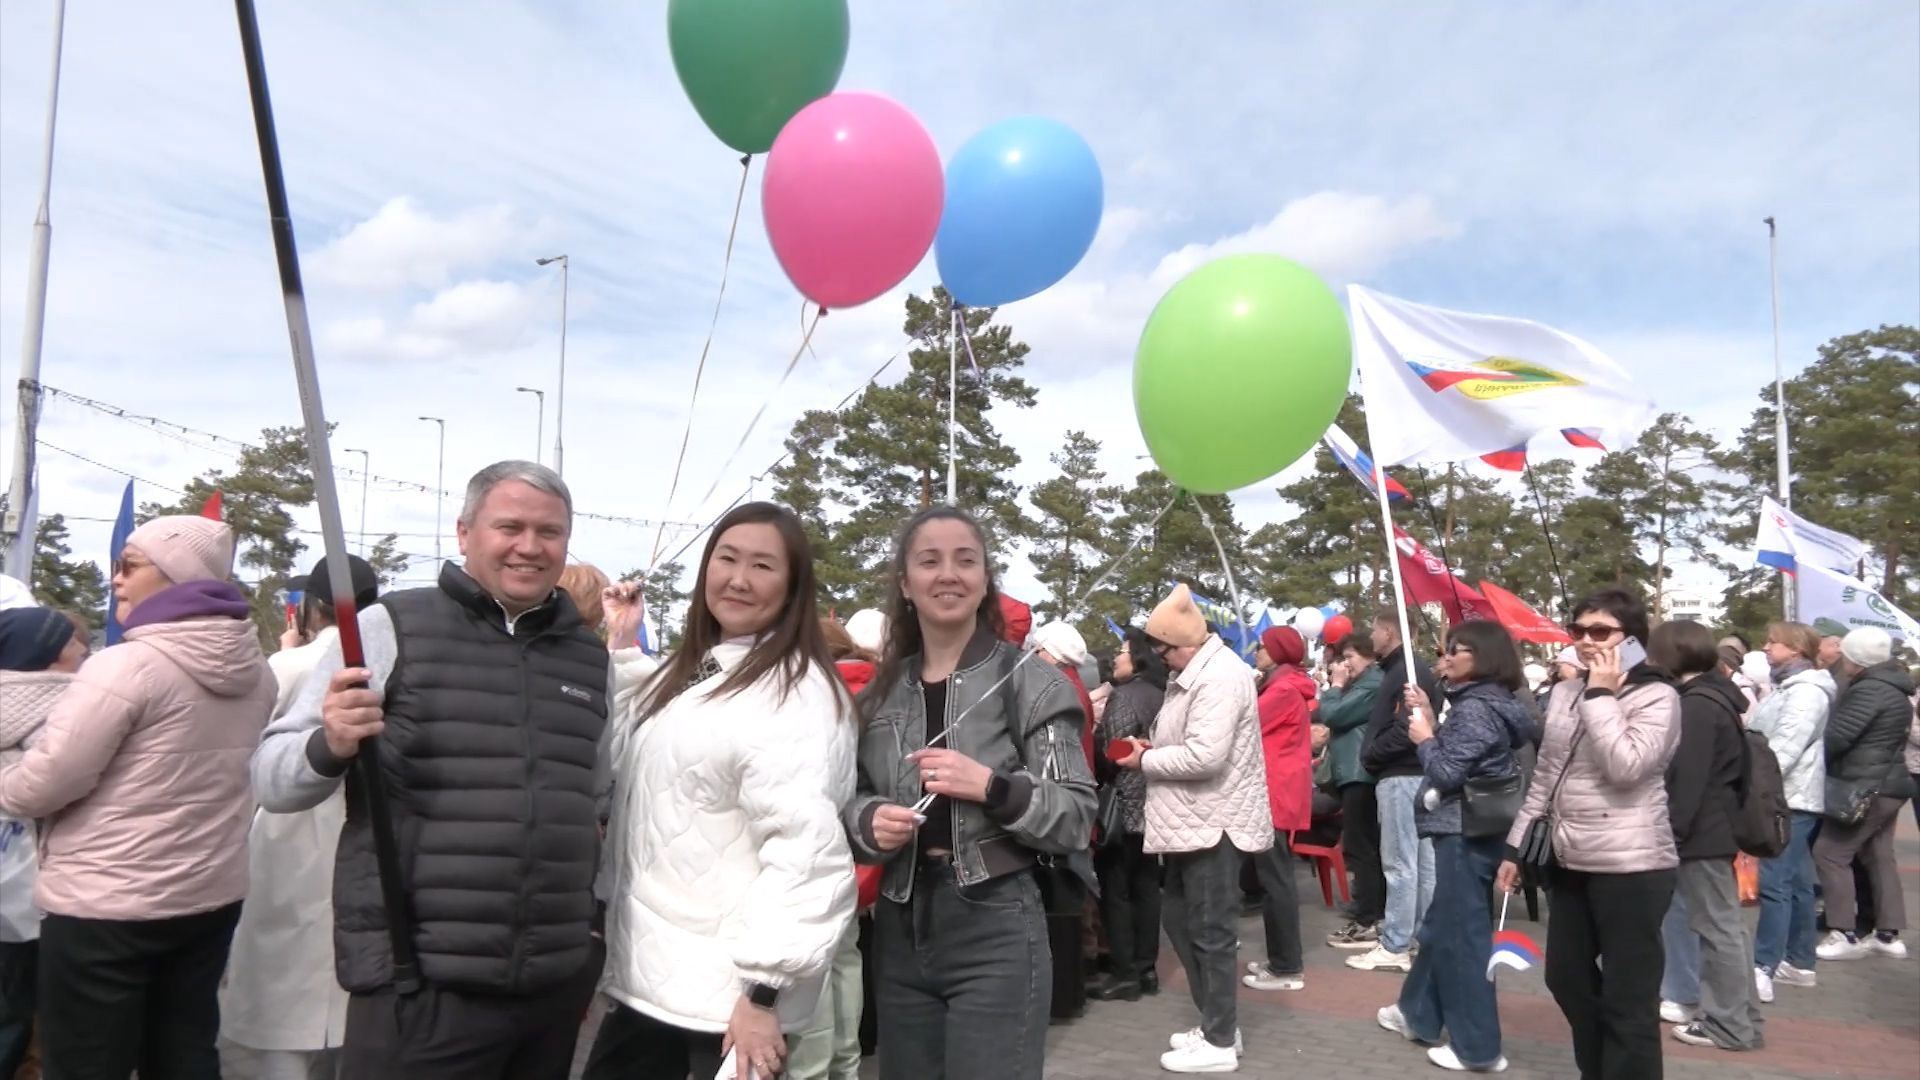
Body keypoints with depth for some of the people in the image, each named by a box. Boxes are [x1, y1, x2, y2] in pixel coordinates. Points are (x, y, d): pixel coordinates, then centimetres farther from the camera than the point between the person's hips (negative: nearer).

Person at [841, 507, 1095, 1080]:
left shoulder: (1030, 682, -6)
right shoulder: (880, 692, 7)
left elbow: (1077, 819, -8)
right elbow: (851, 800, 14)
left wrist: (992, 786, -23)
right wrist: (868, 820, -8)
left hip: (995, 930, -4)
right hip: (899, 930, 5)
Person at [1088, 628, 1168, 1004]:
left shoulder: (1125, 694, -14)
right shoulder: (1159, 694, 10)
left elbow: (1112, 754, -17)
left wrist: (1094, 777, -3)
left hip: (1125, 805, -8)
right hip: (1152, 803, 8)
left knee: (1115, 889, -1)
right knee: (1146, 886, 11)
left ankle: (1126, 974, 2)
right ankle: (1146, 968, 17)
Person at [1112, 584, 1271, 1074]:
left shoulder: (1219, 677, -20)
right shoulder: (1194, 673, 12)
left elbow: (1205, 755, -28)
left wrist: (1146, 761, -15)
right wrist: (1154, 747, 2)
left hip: (1215, 825, -10)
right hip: (1192, 823, 11)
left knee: (1210, 932, 1)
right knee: (1179, 918, 17)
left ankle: (1220, 1042, 15)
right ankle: (1216, 1023, 30)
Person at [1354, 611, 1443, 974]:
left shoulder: (1407, 672, -15)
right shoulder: (1406, 669, 17)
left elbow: (1404, 728, -24)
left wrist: (1369, 754, -12)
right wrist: (1374, 754, 7)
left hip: (1401, 775, -10)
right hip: (1411, 773, 10)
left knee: (1400, 864, -6)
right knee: (1422, 861, 12)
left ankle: (1394, 947, -1)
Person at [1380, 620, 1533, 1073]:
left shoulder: (1475, 708, -18)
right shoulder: (1491, 702, 12)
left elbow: (1447, 773, -22)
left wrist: (1424, 738, -7)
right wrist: (1431, 721, 7)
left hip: (1464, 831, -10)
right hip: (1469, 829, 10)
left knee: (1461, 934, -2)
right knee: (1441, 926, 20)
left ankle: (1477, 1045, 7)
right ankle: (1418, 1013, 33)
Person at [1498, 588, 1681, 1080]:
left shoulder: (1657, 697, -8)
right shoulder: (1564, 693, 10)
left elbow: (1625, 767, -24)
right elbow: (1544, 777, 15)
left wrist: (1601, 695, -18)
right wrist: (1516, 846, 14)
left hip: (1630, 866, -7)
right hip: (1572, 863, 7)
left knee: (1627, 998, -1)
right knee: (1566, 978, 18)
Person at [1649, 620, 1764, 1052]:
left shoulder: (1697, 704, -18)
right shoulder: (1717, 696, 12)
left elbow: (1688, 778, -22)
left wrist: (1672, 832, -17)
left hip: (1701, 832, -10)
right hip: (1719, 826, 10)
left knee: (1716, 926, -2)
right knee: (1724, 923, 16)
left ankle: (1731, 1024, 7)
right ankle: (1737, 1014, 25)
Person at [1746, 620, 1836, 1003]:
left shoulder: (1806, 690, -14)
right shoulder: (1788, 686, 18)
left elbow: (1786, 747, -23)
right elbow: (1764, 738, 21)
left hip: (1789, 797, -10)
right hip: (1785, 796, 10)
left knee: (1774, 882, -13)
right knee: (1795, 881, 13)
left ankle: (1763, 969, -15)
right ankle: (1800, 963, 20)